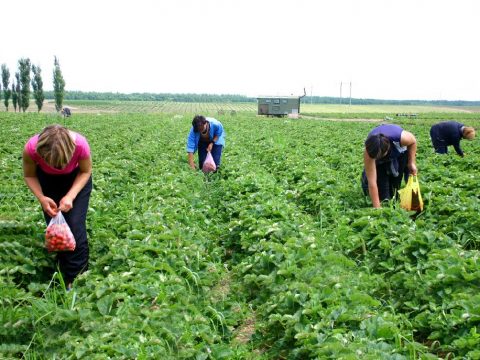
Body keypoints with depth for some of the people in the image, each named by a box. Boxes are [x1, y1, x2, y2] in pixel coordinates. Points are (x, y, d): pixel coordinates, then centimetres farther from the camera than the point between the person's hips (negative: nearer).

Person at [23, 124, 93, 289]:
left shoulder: (80, 144, -39)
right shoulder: (31, 148, -36)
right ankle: (64, 277, 20)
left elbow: (86, 172, -17)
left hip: (77, 178, -1)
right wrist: (41, 198, -30)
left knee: (75, 226, -9)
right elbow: (29, 175, -14)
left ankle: (78, 277, 5)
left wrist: (70, 196, -30)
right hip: (48, 180, 2)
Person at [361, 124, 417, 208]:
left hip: (400, 152, 1)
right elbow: (372, 183, -40)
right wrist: (377, 208, -41)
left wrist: (412, 163, -15)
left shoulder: (401, 137, -42)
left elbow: (413, 141, -14)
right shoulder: (369, 152, -42)